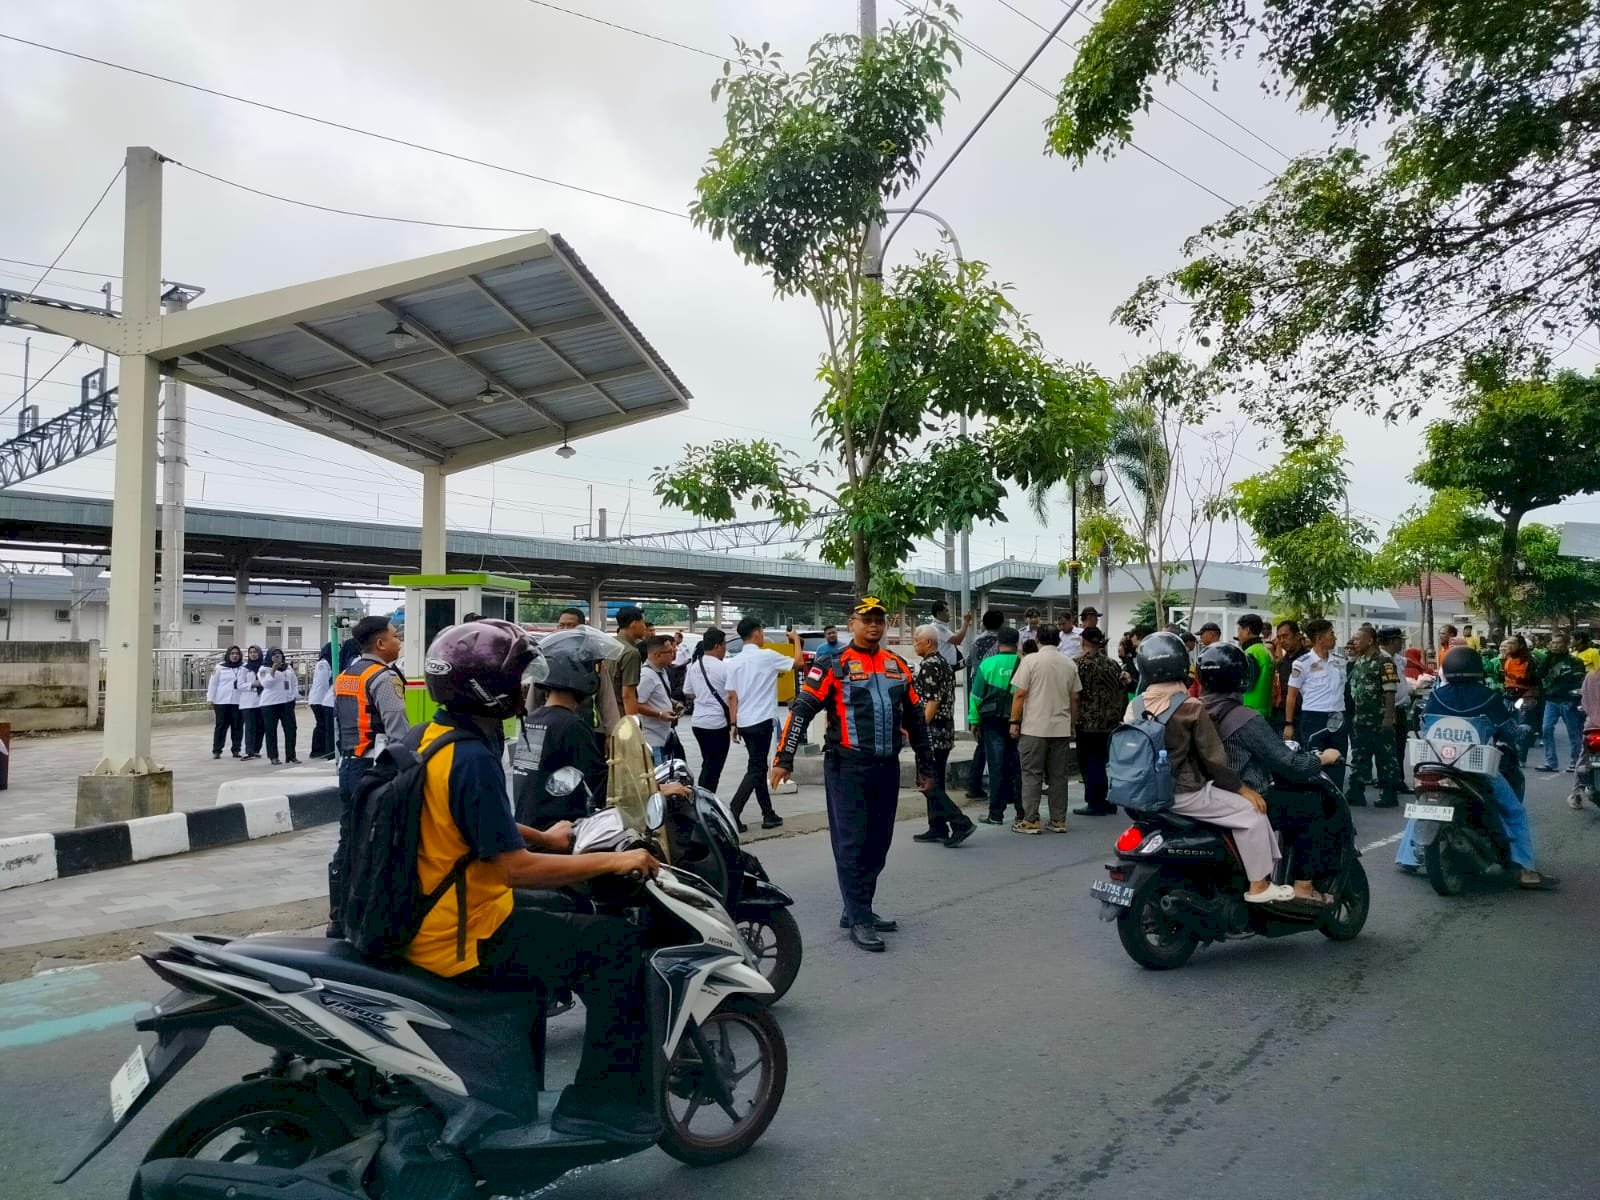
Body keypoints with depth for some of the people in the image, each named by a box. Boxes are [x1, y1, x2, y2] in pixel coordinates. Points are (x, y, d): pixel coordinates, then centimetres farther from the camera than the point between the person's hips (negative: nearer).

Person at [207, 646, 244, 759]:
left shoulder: (244, 667, 5)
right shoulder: (220, 667, 3)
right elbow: (213, 683, 5)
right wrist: (210, 698, 1)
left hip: (238, 702, 1)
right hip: (222, 701, -1)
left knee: (237, 726, 4)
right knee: (220, 726, 2)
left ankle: (236, 750, 13)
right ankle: (216, 750, 8)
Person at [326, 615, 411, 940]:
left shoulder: (342, 676, 14)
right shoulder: (383, 678, -14)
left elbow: (338, 723, 17)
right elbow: (399, 732, -20)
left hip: (347, 766, 9)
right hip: (376, 770, -9)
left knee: (348, 843, 12)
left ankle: (339, 919, 18)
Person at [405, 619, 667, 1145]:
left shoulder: (427, 737, 6)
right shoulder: (472, 759, -24)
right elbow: (516, 866, -26)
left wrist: (540, 836, 22)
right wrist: (613, 860, -19)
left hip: (424, 919, 10)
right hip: (468, 943, -10)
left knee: (574, 908, 29)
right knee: (620, 943, -6)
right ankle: (602, 1100, -1)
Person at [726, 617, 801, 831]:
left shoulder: (735, 661, 7)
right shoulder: (767, 656, -10)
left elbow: (731, 696, 7)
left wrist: (734, 724, 12)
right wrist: (796, 640, 17)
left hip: (744, 722, 7)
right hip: (762, 721, -7)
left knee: (758, 767, 14)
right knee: (755, 769, -4)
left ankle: (769, 815, 19)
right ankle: (733, 813, -14)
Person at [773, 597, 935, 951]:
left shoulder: (898, 666, 12)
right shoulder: (835, 665, -5)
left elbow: (915, 718, 17)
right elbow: (802, 709, -10)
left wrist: (925, 767, 18)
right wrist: (784, 759, -17)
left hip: (887, 768, 6)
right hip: (848, 767, -6)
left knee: (878, 843, 12)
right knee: (852, 843, -3)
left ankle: (858, 910, 25)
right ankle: (859, 920, 2)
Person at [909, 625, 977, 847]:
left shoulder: (929, 666, -14)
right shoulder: (944, 663, 16)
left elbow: (932, 702, -20)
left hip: (932, 731, -10)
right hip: (946, 730, 10)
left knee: (929, 783, -8)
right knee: (936, 783, 13)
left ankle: (961, 823, -12)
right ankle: (938, 828, 16)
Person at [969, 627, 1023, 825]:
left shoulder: (987, 664, -5)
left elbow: (976, 695, -3)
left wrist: (974, 721, 5)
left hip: (993, 722, -2)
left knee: (996, 767, 3)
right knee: (1018, 766, 9)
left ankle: (996, 814, 5)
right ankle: (1022, 812, 15)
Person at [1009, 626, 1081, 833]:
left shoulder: (1030, 660, -6)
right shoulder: (1070, 664, 7)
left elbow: (1020, 694, -9)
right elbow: (1074, 698, 11)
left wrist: (1014, 722, -1)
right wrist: (1073, 724, 21)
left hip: (1034, 729, -4)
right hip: (1062, 729, 4)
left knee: (1032, 775, 1)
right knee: (1058, 775, 10)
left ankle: (1030, 821, 0)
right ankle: (1059, 820, 14)